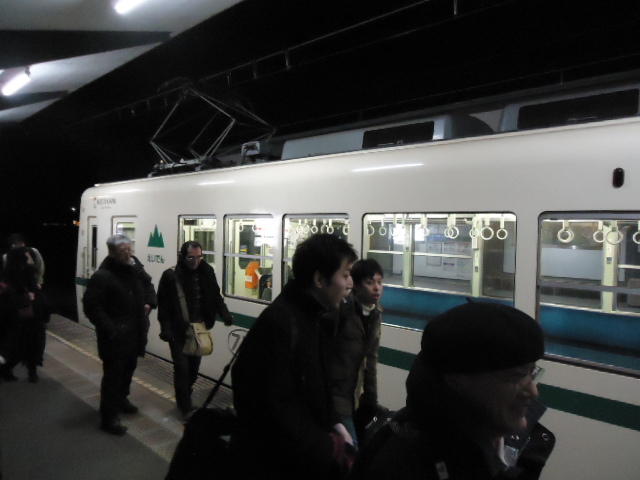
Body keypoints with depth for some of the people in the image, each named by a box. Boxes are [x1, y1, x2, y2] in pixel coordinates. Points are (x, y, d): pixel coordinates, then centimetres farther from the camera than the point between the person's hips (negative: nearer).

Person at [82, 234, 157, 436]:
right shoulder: (102, 276, -19)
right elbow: (91, 306, -20)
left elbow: (148, 284, 23)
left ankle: (121, 399, 45)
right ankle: (109, 417, 9)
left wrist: (149, 302, 6)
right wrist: (109, 328, -23)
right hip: (115, 335, -8)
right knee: (113, 374, -2)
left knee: (129, 368, 23)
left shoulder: (135, 268, 5)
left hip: (135, 331, 8)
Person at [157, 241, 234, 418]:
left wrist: (225, 314, -9)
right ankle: (185, 406, 12)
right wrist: (165, 328, -15)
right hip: (178, 331, -4)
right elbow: (163, 305, -8)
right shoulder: (171, 276, -10)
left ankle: (184, 398, 35)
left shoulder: (206, 273, 1)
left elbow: (216, 297, 6)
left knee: (194, 367, 13)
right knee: (182, 367, -3)